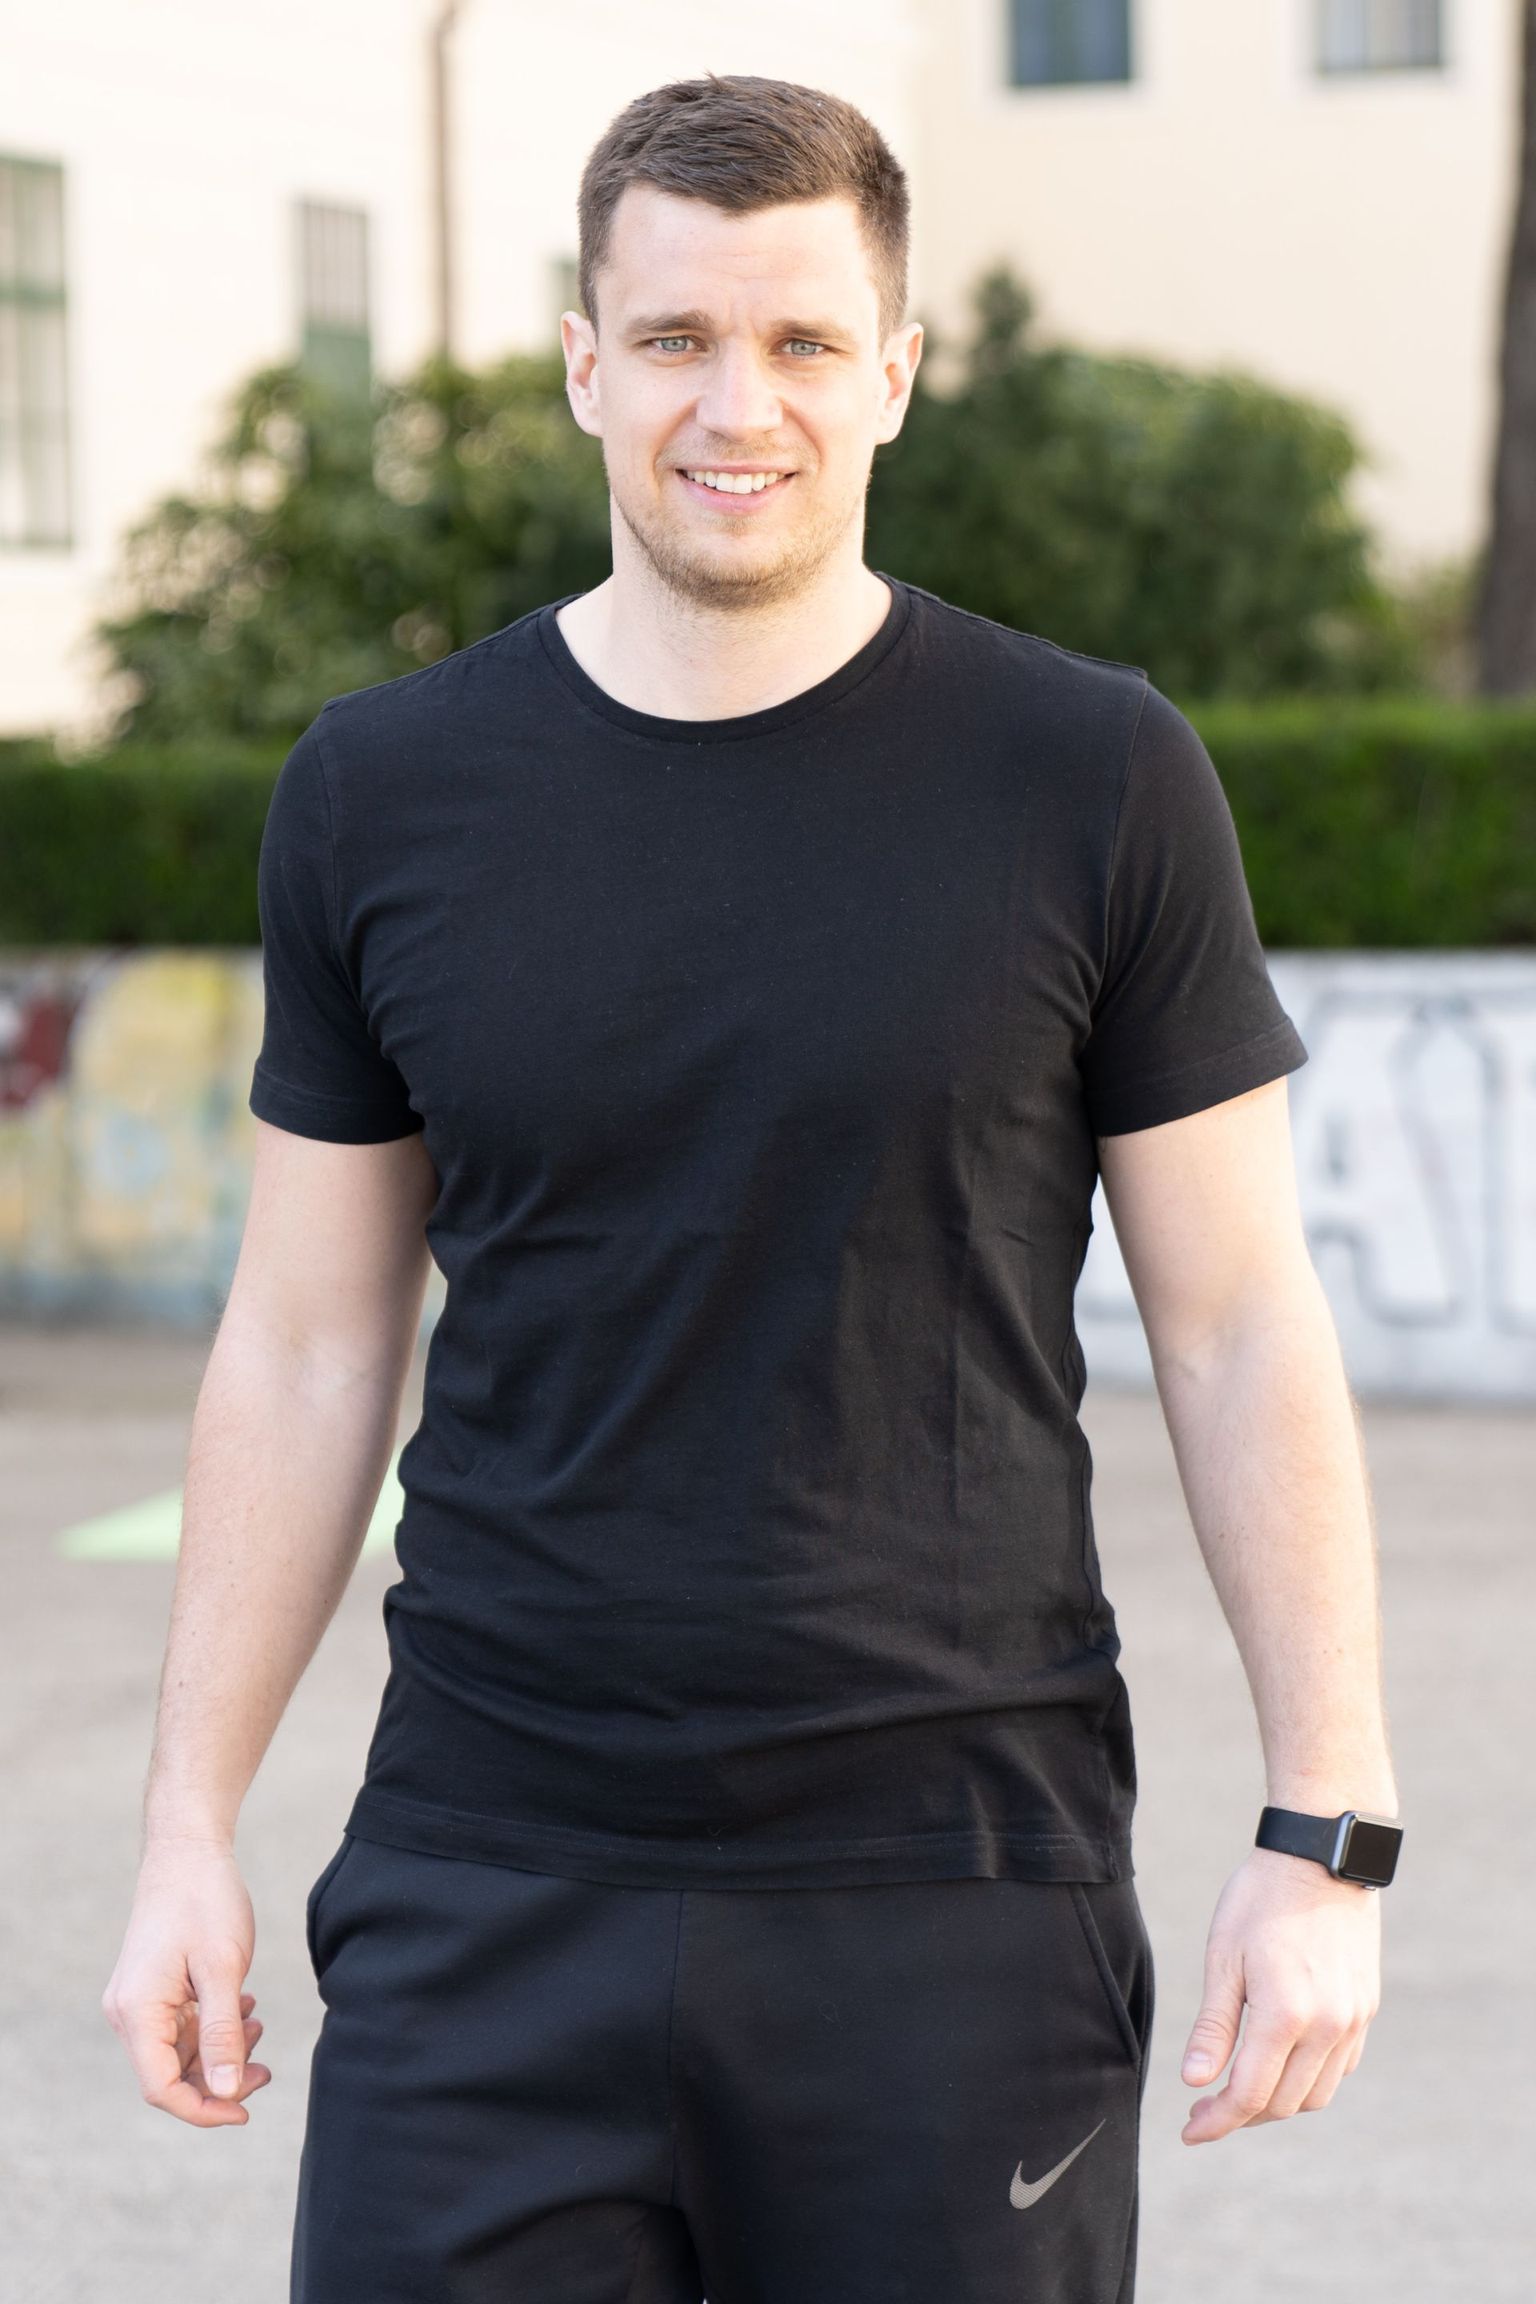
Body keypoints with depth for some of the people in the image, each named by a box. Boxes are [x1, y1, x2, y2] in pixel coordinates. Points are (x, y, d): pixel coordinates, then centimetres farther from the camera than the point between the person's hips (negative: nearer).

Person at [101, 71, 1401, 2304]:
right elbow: (306, 1345, 9)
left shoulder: (1092, 782, -3)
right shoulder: (384, 791, 3)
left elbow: (1241, 1330, 0)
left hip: (960, 1891, -1)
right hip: (489, 1903, 1)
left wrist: (1326, 1835, -5)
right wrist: (188, 1829, 6)